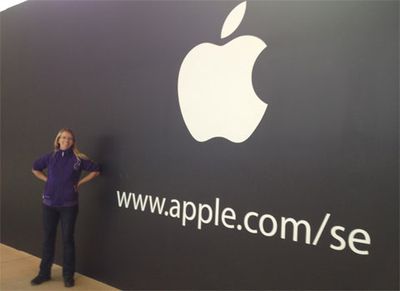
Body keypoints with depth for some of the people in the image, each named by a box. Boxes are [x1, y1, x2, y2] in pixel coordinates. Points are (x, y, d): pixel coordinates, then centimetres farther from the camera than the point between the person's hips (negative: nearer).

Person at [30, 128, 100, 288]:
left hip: (69, 205, -2)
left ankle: (68, 275, 17)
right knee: (48, 238, 12)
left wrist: (79, 182, -3)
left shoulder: (78, 159, -5)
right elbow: (35, 169, 18)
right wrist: (47, 180, 5)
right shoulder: (50, 157, 2)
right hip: (49, 204, 2)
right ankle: (44, 273, 27)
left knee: (67, 239, 5)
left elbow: (96, 170, 2)